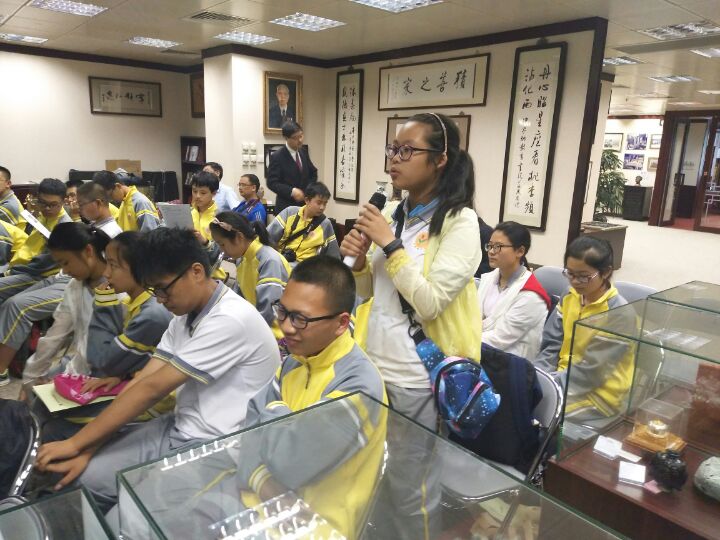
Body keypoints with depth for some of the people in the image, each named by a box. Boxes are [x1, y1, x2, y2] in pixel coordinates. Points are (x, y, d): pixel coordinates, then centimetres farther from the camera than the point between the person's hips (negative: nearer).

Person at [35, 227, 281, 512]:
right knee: (84, 473, 2)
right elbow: (142, 381, 1)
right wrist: (85, 449, -6)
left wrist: (75, 443, -12)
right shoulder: (186, 315, 5)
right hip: (179, 428, 8)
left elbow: (153, 389, -21)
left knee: (90, 481, -7)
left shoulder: (230, 320, -24)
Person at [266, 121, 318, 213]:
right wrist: (291, 191, -25)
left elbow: (313, 173, 21)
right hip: (286, 207, -5)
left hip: (304, 204, 5)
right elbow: (272, 182, -12)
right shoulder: (277, 156, -8)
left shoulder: (304, 152, 10)